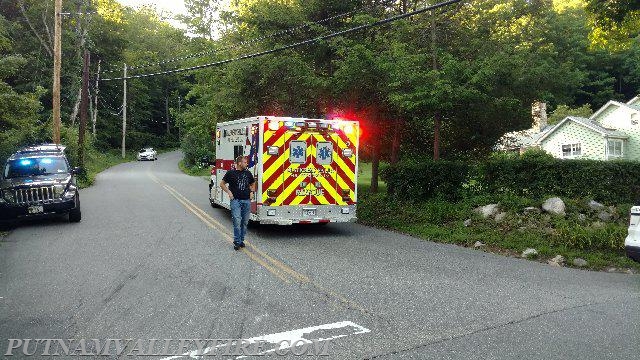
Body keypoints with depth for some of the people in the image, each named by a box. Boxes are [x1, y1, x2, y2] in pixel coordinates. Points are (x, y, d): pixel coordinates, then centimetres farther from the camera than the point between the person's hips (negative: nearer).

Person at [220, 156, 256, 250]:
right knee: (237, 221, -12)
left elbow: (253, 184, 28)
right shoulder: (231, 173, -1)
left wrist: (251, 192, 12)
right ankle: (237, 242, -6)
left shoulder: (248, 173, 12)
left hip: (247, 201, 5)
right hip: (236, 200, -5)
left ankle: (241, 240, 19)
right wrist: (229, 192, -4)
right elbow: (222, 184, 7)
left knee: (245, 222, 7)